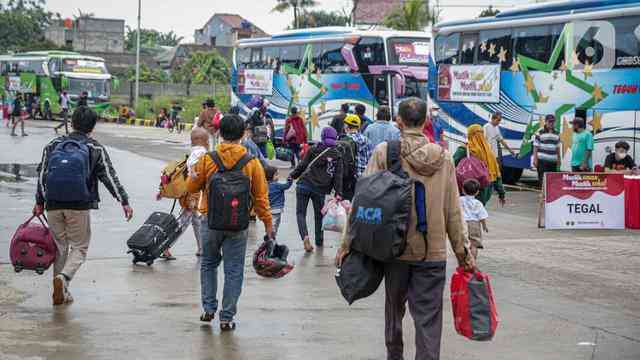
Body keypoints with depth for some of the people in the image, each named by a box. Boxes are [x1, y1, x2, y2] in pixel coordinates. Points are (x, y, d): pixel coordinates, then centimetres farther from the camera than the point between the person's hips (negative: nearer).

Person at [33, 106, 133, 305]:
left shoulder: (53, 145, 10)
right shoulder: (96, 149, 2)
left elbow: (42, 175, 9)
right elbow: (110, 177, -3)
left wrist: (40, 202, 16)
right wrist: (124, 201, -2)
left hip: (53, 205, 3)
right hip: (79, 206, -3)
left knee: (60, 246, 14)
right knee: (79, 247, 6)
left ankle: (61, 293, 14)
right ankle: (63, 277, -22)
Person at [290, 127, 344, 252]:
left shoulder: (314, 150, 1)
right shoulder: (337, 155, 4)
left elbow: (303, 165, 0)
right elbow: (338, 176, 0)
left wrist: (293, 175, 13)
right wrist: (338, 193, 0)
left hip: (304, 184, -1)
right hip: (320, 189, 1)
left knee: (300, 213, 5)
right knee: (319, 214, 19)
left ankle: (305, 236, -17)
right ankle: (319, 241, 26)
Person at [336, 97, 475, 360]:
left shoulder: (384, 152, -4)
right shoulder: (443, 157, 2)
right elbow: (453, 211, 4)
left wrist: (347, 244, -1)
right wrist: (462, 251, 13)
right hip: (434, 250, 0)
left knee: (394, 307, 19)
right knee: (428, 318, 1)